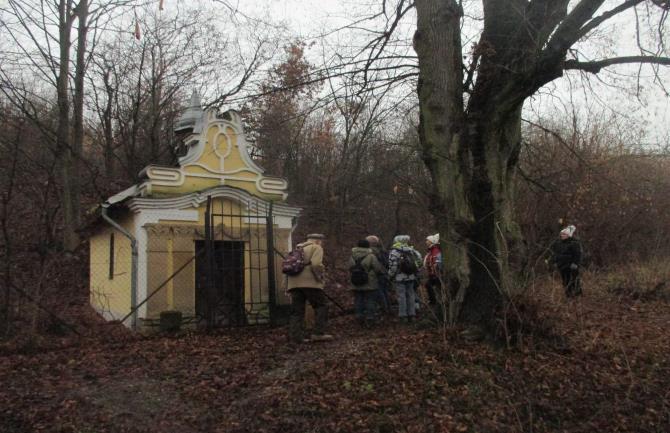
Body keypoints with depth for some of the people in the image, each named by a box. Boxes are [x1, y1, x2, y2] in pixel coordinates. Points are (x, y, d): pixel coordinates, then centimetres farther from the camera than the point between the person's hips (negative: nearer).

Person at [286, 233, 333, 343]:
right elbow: (316, 264, -15)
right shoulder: (316, 248, 4)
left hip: (294, 283, 7)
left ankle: (295, 336, 2)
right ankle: (318, 333, -7)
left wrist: (287, 286, 21)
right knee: (321, 307, 1)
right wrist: (319, 278, -2)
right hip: (310, 283, -7)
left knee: (297, 311, 7)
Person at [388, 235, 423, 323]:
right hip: (411, 277, 5)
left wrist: (391, 276, -1)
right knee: (411, 295, 11)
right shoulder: (411, 250, 8)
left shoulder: (394, 251, -8)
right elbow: (419, 259, 9)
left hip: (400, 277, -5)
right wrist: (415, 272, 15)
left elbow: (392, 265, -13)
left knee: (401, 296, 0)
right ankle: (411, 315, 15)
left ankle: (403, 315, 1)